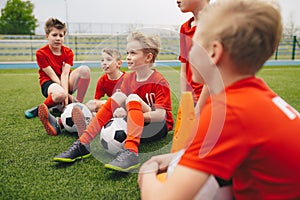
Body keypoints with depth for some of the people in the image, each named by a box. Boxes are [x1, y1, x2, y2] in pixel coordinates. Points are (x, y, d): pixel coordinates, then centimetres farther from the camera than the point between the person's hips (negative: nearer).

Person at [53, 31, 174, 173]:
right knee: (119, 95, -17)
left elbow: (160, 115, -22)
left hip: (159, 127, -5)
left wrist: (129, 113, -30)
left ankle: (130, 152, -49)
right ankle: (83, 144, -23)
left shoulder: (159, 82, -13)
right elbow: (121, 105, 1)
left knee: (133, 98, -28)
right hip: (133, 124, 5)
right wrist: (120, 111, -24)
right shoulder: (128, 78, 5)